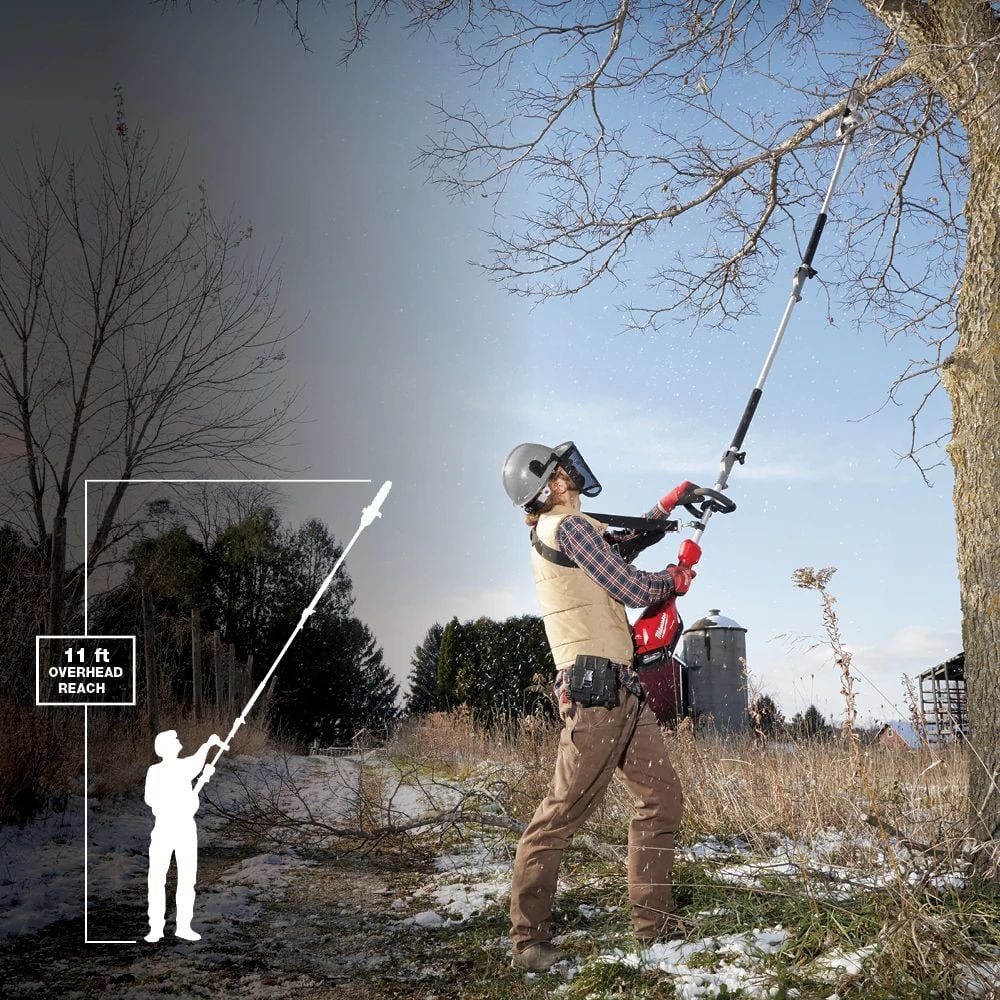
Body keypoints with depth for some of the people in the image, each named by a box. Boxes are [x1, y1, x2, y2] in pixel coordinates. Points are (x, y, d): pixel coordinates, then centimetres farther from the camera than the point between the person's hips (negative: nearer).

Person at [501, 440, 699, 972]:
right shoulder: (568, 526, -10)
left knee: (661, 798, 11)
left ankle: (653, 920, 18)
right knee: (562, 812, -8)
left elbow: (622, 547, 35)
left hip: (623, 689, 10)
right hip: (595, 691, -10)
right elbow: (633, 590, -12)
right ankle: (528, 939, -3)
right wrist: (675, 578, 8)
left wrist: (668, 505, 33)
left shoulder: (555, 529, 19)